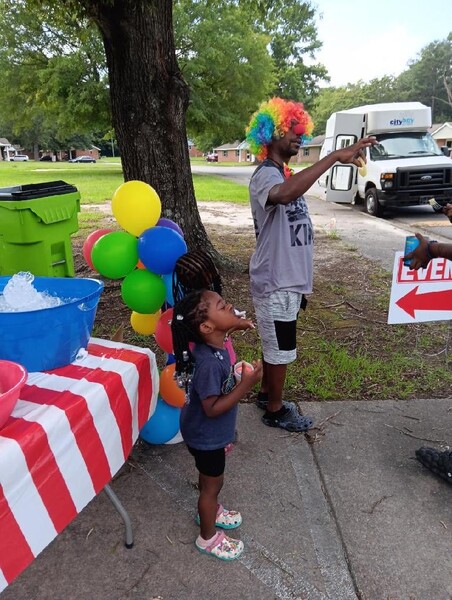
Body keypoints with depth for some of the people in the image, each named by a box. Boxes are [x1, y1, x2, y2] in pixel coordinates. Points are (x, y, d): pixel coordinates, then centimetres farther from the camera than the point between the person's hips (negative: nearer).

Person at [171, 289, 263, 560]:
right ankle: (208, 537, 42)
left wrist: (235, 324, 4)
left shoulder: (216, 344, -13)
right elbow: (212, 408, -32)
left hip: (213, 432, 8)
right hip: (206, 436, -8)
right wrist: (246, 385, -36)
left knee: (211, 478, 31)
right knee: (213, 483, 16)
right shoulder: (208, 362, -39)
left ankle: (210, 510, 58)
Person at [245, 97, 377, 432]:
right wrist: (335, 156, -44)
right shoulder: (266, 176, -19)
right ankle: (275, 411, 23)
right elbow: (284, 195, -46)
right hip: (275, 284, -9)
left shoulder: (283, 175, 15)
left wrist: (300, 280, 21)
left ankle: (266, 394, 38)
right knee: (280, 350, 5)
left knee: (275, 345, 21)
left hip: (285, 281, 9)